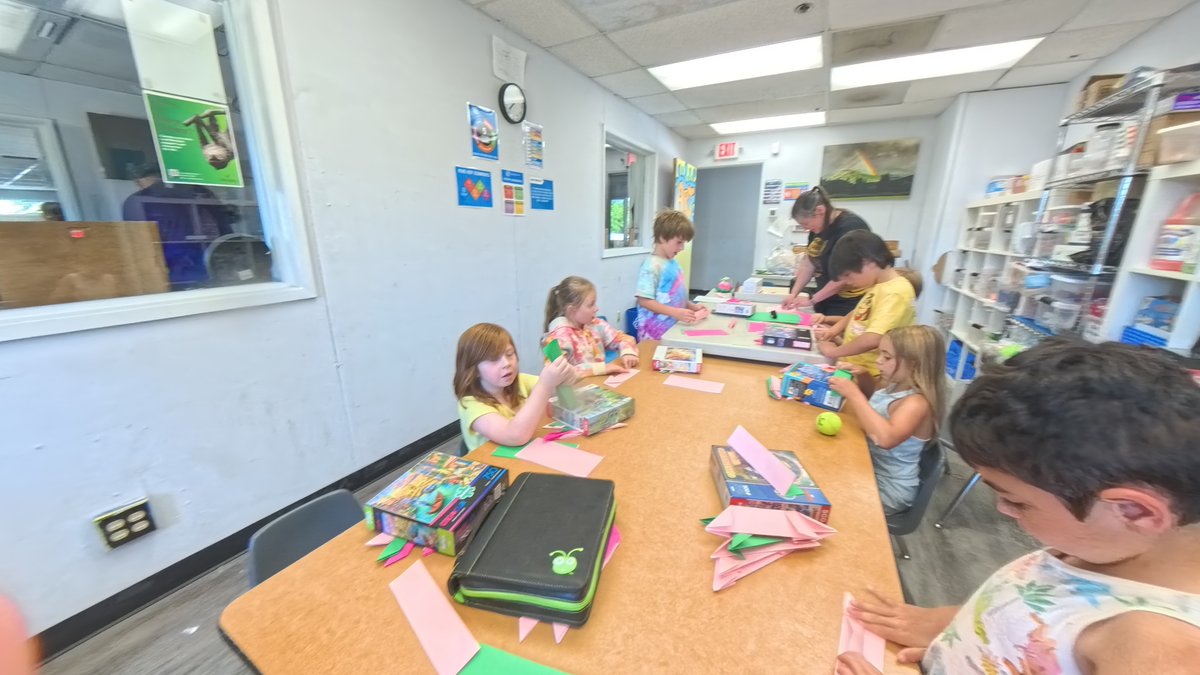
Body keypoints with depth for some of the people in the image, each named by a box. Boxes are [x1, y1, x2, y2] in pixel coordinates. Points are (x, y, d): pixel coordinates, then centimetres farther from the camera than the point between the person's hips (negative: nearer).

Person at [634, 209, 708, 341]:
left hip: (674, 329, 8)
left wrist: (693, 306, 7)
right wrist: (675, 312, -24)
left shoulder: (674, 264, 10)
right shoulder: (652, 266, -14)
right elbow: (644, 301, -19)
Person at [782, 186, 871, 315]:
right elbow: (809, 263, 6)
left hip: (849, 304, -7)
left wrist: (812, 300, -17)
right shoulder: (818, 227, 5)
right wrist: (794, 294, -4)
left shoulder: (850, 227, -20)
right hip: (826, 301, 7)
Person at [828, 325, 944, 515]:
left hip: (888, 489, -7)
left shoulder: (917, 402, -24)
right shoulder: (893, 388, 0)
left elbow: (886, 438, -41)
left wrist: (853, 393, -34)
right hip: (868, 472, 7)